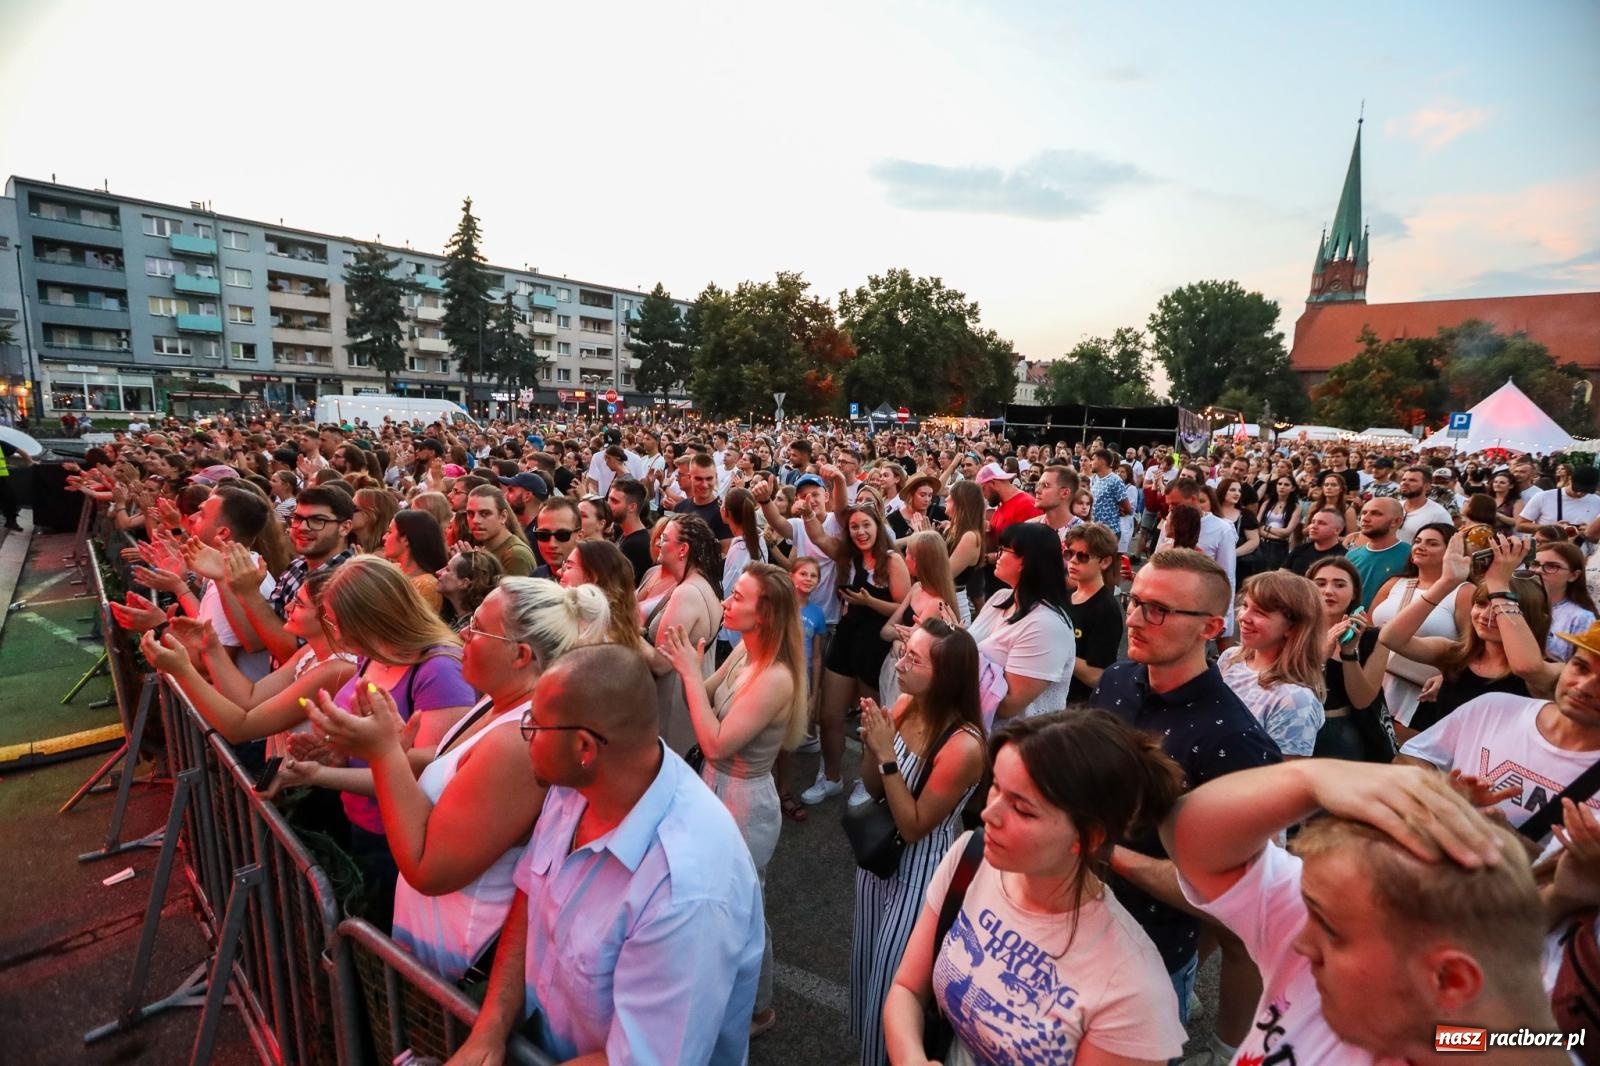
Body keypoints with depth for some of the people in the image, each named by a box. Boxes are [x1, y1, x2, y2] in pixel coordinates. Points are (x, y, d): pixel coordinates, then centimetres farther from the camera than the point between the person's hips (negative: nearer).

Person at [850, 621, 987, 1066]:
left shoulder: (963, 746, -31)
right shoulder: (904, 706, -11)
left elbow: (914, 826, -23)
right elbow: (874, 790, 0)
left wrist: (887, 755, -29)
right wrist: (870, 745, -19)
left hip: (921, 868, -7)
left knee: (894, 971, 13)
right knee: (868, 957, 27)